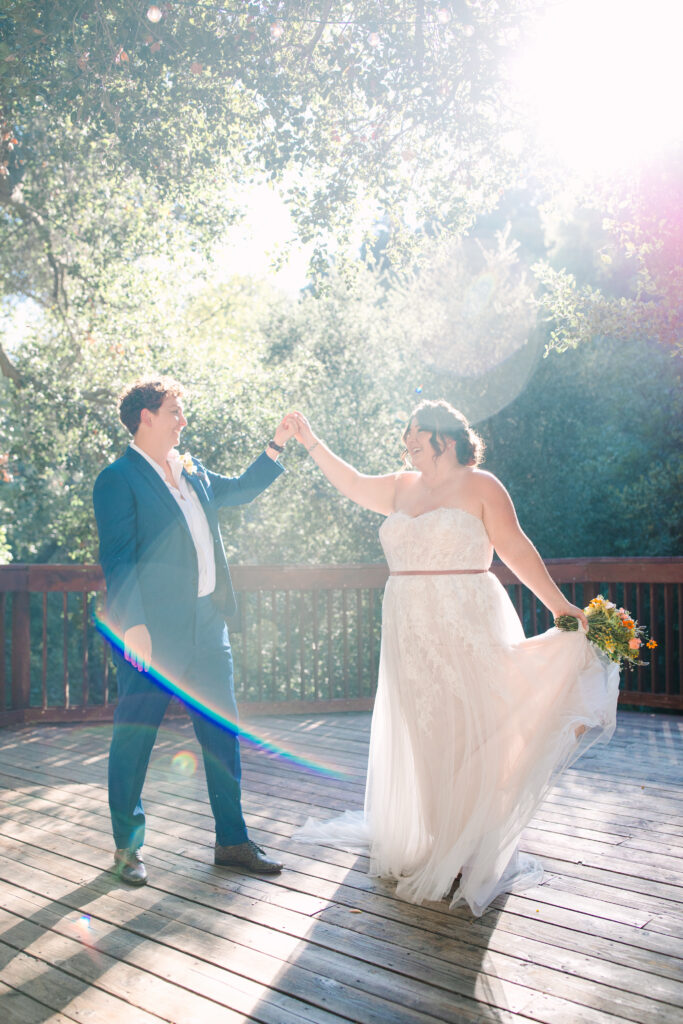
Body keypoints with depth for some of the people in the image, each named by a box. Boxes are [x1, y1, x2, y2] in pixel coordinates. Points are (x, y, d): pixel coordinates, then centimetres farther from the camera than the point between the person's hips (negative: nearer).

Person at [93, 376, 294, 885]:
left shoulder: (192, 471, 14)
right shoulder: (119, 478, -8)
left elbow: (240, 489, 30)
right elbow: (117, 558, -14)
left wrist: (276, 446, 20)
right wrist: (133, 625, -22)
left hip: (207, 624, 8)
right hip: (154, 632, -7)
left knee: (223, 732, 11)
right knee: (134, 736, 6)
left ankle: (232, 840, 24)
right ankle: (128, 846, 23)